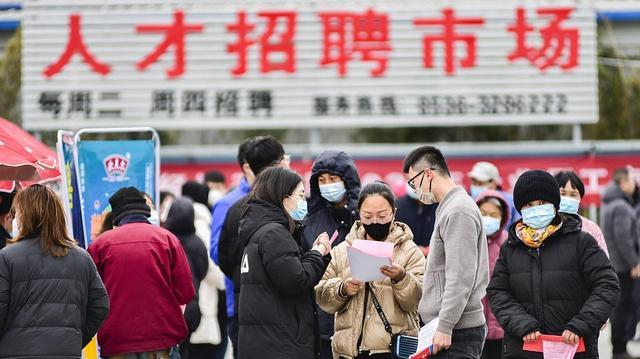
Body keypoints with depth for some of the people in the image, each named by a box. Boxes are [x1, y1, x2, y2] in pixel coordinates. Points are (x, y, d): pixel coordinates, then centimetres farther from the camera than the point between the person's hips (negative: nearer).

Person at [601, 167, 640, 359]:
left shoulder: (608, 204, 14)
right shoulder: (621, 207, -18)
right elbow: (623, 238, -23)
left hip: (612, 263, 10)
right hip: (623, 265, -10)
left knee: (619, 306, 15)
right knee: (623, 307, -5)